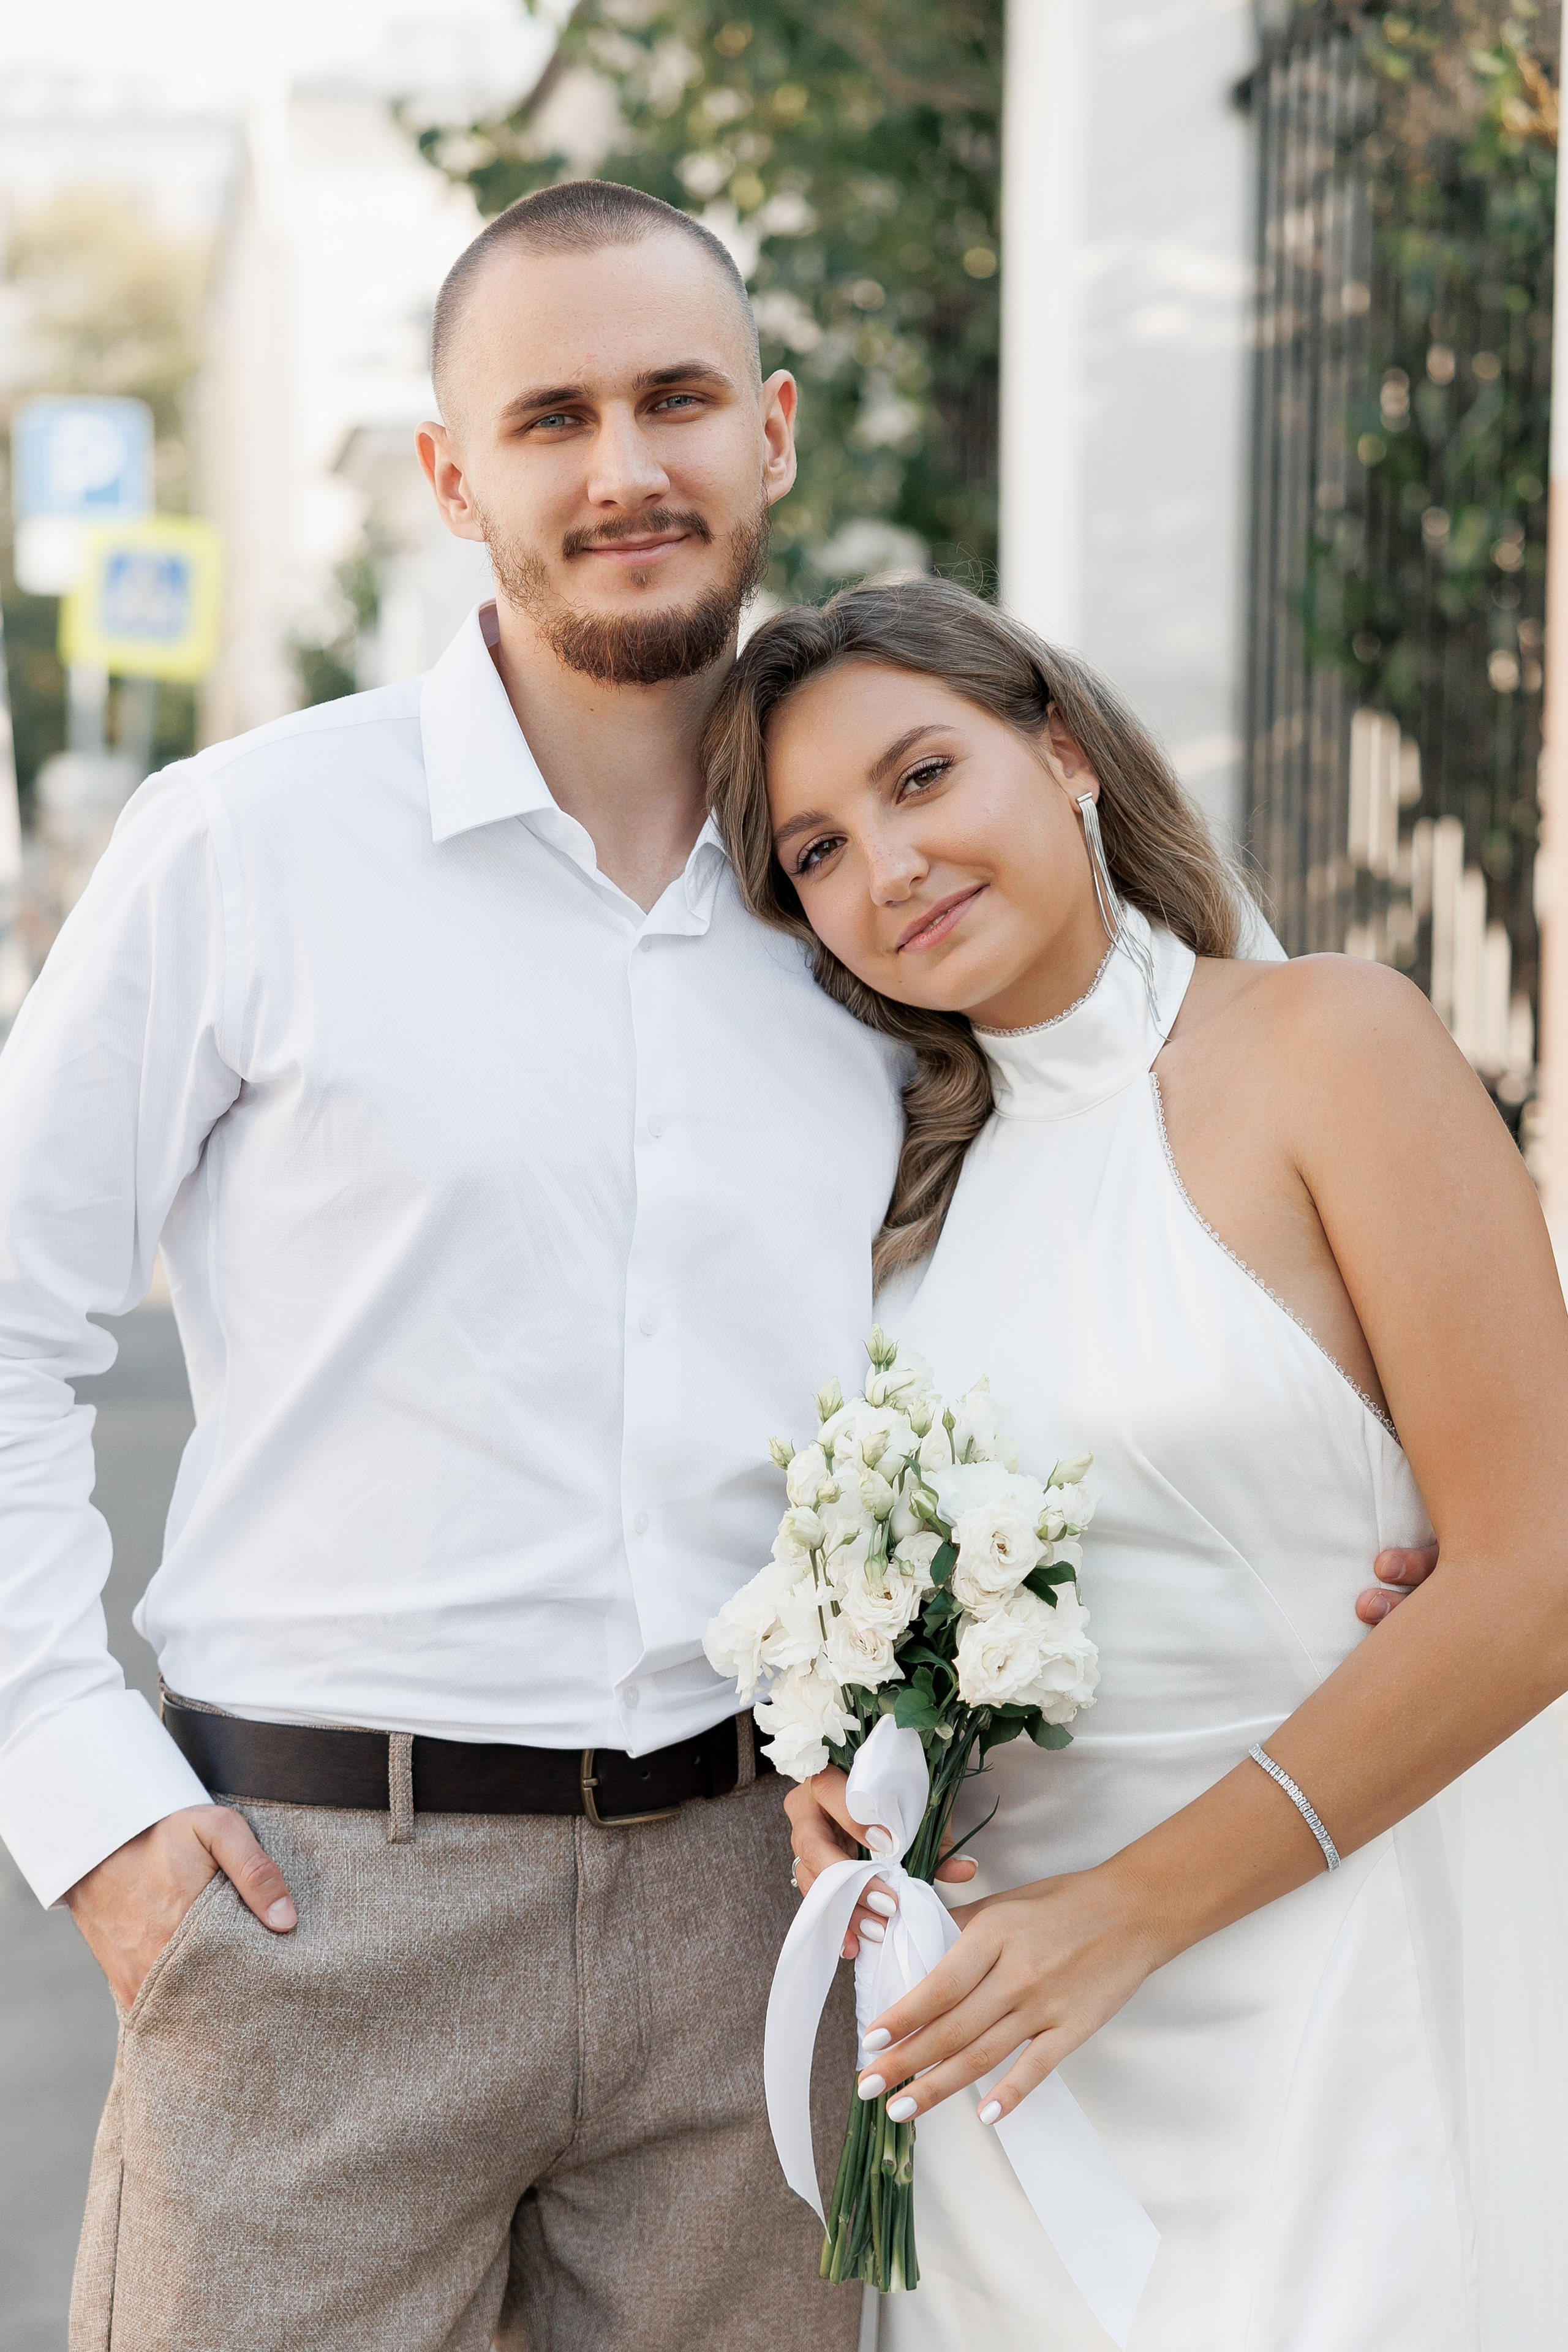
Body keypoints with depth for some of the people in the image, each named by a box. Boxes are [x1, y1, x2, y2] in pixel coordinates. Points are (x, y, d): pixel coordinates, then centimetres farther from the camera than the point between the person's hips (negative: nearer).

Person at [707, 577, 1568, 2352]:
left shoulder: (1328, 1044, -9)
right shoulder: (921, 1171, 8)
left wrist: (1132, 1911, -14)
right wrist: (830, 1767, -2)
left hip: (1329, 1989, -5)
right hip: (1002, 2017, 5)